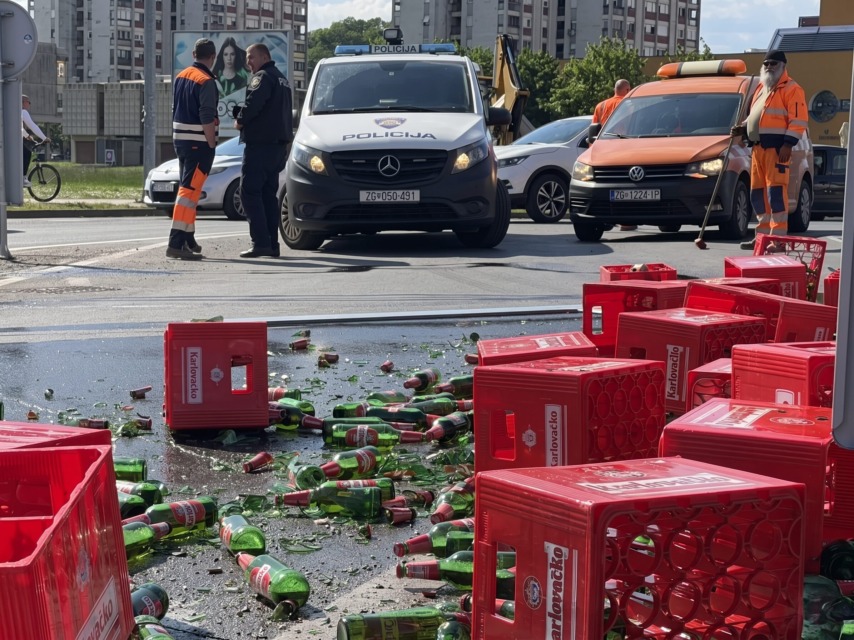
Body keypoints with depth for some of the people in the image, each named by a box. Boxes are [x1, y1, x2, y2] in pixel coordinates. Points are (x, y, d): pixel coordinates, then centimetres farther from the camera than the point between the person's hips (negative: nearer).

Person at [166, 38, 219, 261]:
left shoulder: (181, 77, 12)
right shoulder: (206, 82, -14)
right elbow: (207, 118, -19)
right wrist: (211, 144, -13)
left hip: (180, 139, 9)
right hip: (199, 142, -9)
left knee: (188, 189, 18)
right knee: (189, 190, -11)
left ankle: (188, 240, 25)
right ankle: (176, 243, -18)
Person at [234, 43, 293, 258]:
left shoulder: (263, 77, -9)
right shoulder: (280, 78, 22)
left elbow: (254, 102, -26)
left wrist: (240, 120, -9)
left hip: (261, 144, -10)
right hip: (279, 143, 10)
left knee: (250, 192, -8)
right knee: (269, 194, 12)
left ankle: (260, 242, -15)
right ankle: (272, 244, 10)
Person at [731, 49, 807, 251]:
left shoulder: (791, 89, -3)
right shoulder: (761, 88, 23)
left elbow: (798, 120, -11)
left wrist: (788, 144, -19)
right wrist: (742, 128, 11)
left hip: (776, 148, -8)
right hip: (757, 147, 8)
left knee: (776, 191, -12)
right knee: (757, 192, 9)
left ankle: (778, 238, -13)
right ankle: (762, 235, 16)